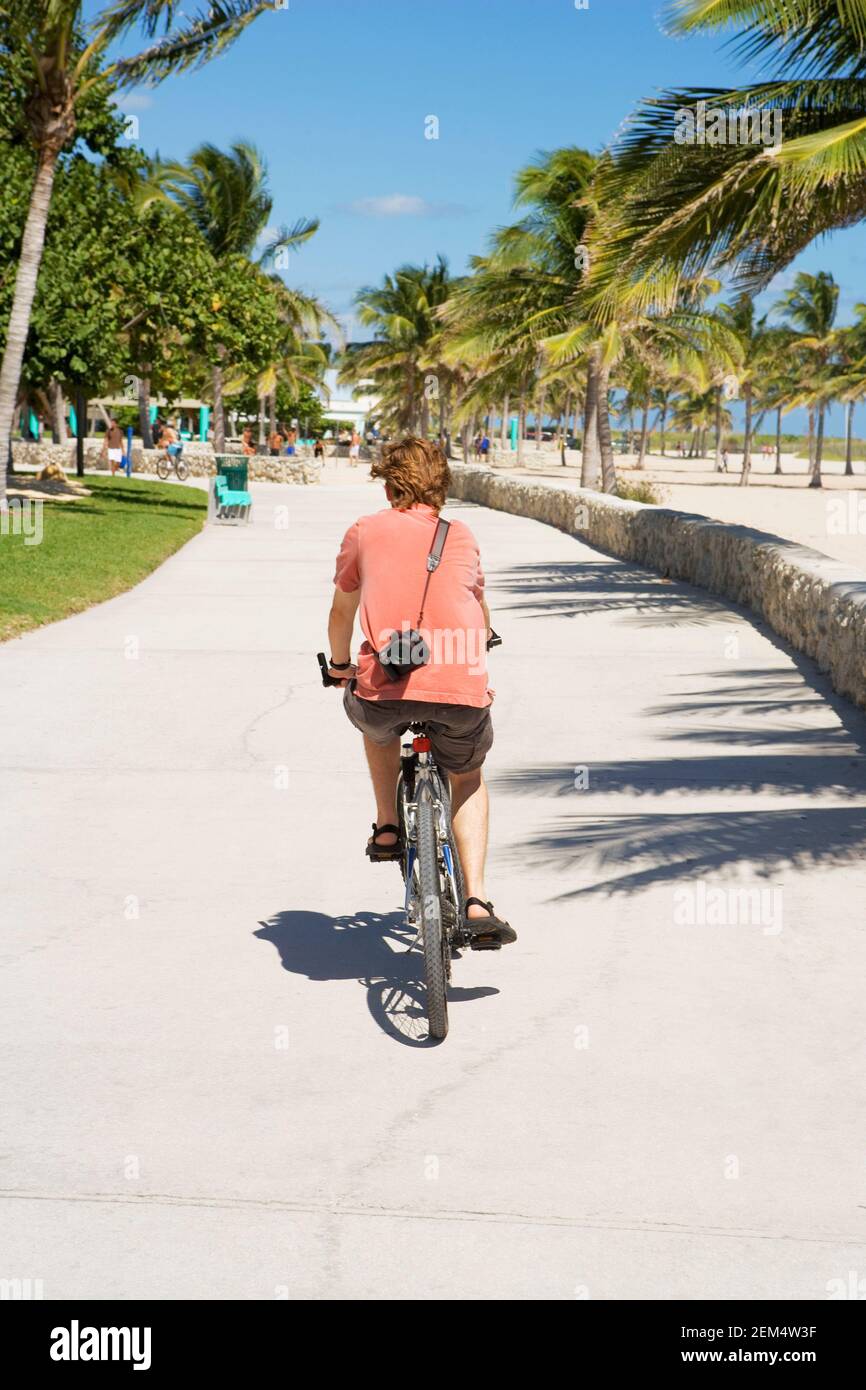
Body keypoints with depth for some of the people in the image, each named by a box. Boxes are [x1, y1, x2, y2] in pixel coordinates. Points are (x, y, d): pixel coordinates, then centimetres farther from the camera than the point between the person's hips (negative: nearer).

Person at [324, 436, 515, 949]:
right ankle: (478, 902, 14)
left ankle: (387, 829, 33)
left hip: (389, 685, -1)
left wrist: (341, 666, 48)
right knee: (468, 779, 28)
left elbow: (343, 609, 29)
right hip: (462, 691, 1)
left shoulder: (365, 531, 16)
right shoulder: (462, 536, 21)